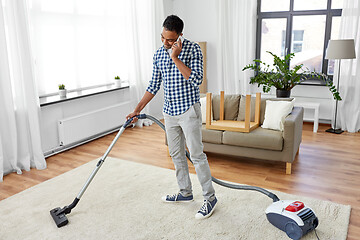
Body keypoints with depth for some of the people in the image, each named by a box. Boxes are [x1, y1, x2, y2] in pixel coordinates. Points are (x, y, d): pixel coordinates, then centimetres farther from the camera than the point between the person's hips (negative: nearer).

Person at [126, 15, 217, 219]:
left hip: (189, 110, -6)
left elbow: (197, 79, -23)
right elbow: (154, 86, 12)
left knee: (196, 155, -4)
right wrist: (137, 109, 9)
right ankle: (186, 193, 30)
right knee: (176, 154, 14)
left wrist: (175, 58, -22)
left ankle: (210, 198, 10)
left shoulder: (193, 49, -10)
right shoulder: (158, 54, 7)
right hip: (169, 112, 7)